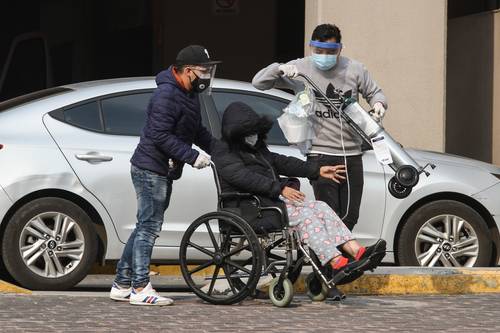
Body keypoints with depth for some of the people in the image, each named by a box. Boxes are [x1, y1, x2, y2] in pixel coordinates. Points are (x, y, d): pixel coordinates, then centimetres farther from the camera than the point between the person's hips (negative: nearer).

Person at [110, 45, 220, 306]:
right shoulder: (166, 95, -19)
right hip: (150, 169, -11)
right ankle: (140, 289, -9)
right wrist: (192, 156, -26)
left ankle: (122, 284, 19)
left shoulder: (188, 95, 15)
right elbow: (160, 135, -25)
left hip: (163, 172, 11)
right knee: (149, 228, -10)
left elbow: (198, 132, 24)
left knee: (145, 228, 13)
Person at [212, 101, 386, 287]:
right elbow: (245, 177, -17)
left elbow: (280, 162, 26)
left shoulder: (257, 149, 26)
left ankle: (358, 252, -27)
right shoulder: (223, 153, -3)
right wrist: (280, 188, -24)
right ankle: (337, 264, -39)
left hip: (274, 201, 9)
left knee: (321, 208, -12)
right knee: (304, 215, -27)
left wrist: (317, 171, 18)